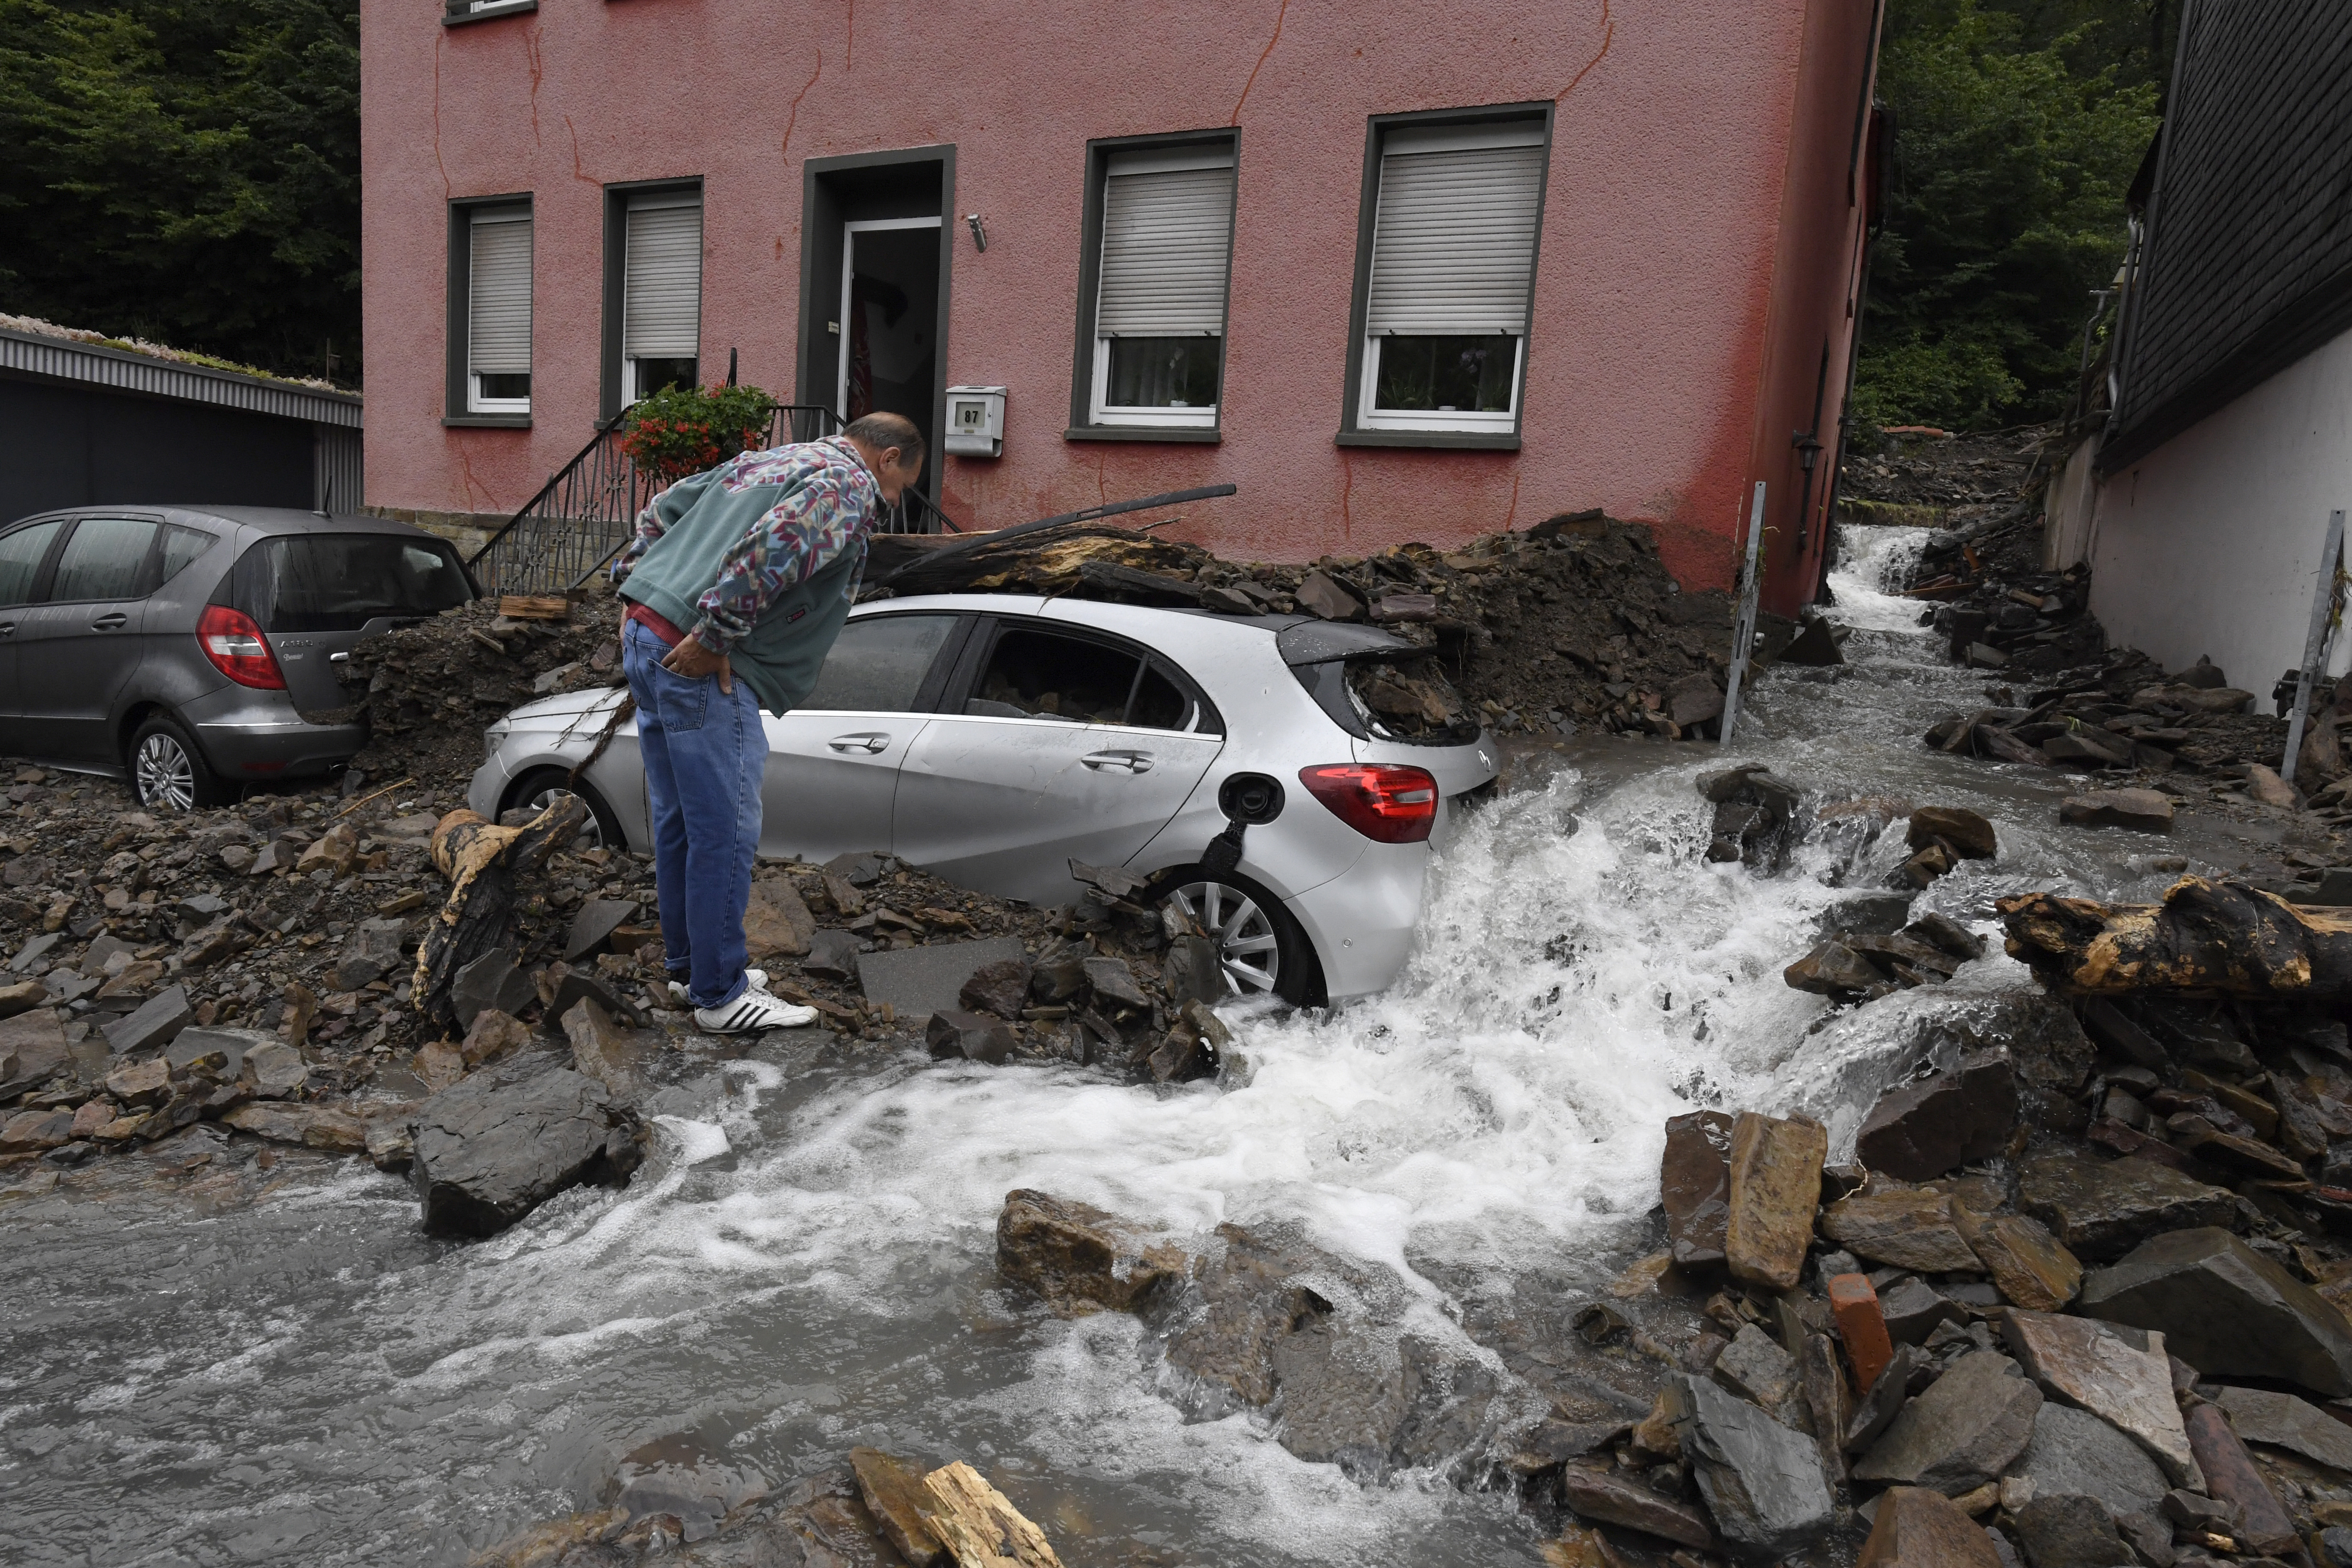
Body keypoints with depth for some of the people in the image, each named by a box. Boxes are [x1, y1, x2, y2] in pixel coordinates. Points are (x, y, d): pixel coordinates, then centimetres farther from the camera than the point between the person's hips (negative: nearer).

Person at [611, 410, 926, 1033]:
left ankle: (690, 967, 28)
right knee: (725, 832, -3)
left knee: (677, 822, 16)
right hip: (701, 665, -10)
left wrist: (634, 588, 22)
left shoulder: (766, 461, 25)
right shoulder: (850, 487, -6)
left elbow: (661, 510, 27)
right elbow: (770, 549, -23)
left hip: (645, 636, 10)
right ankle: (720, 995, 6)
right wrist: (713, 637, -20)